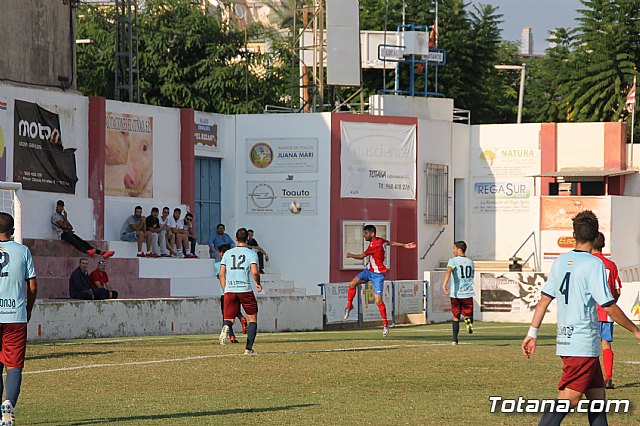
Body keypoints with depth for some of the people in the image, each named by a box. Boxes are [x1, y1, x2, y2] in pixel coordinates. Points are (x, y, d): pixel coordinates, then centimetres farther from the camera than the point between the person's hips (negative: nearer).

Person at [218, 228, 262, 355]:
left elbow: (221, 274, 8)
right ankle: (249, 348, 2)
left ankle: (226, 327, -30)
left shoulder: (227, 253, 10)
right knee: (253, 319, 12)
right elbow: (254, 272, -11)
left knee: (229, 319, 8)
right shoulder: (251, 253, 0)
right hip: (245, 290, -2)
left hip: (229, 290, 2)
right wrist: (258, 284, 7)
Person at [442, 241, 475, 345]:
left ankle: (455, 339, 10)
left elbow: (449, 272, -21)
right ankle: (469, 321, -26)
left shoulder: (453, 260, -3)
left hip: (456, 293, -2)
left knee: (456, 317, 12)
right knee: (468, 313, 11)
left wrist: (444, 286, -33)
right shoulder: (470, 262, 12)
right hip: (468, 293, 2)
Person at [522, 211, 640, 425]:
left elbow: (544, 299, 10)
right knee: (567, 400, -9)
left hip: (565, 341, 8)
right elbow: (609, 307, -13)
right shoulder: (594, 264, -12)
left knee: (597, 397, 13)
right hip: (583, 345, -8)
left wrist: (532, 333, 15)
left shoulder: (561, 261, 9)